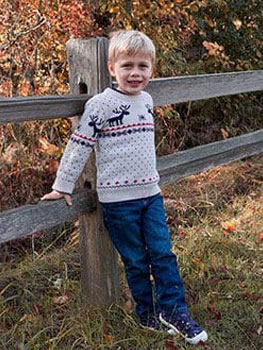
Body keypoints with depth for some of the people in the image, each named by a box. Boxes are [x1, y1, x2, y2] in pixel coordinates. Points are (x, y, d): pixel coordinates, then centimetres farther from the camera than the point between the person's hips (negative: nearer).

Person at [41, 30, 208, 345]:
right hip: (118, 199, -5)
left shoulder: (147, 100, 8)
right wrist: (63, 185, -6)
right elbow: (79, 145, -9)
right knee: (136, 261, 7)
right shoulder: (101, 104, -12)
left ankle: (173, 311, 19)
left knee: (163, 254, 6)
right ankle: (148, 316, 22)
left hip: (150, 193, 5)